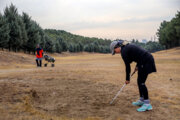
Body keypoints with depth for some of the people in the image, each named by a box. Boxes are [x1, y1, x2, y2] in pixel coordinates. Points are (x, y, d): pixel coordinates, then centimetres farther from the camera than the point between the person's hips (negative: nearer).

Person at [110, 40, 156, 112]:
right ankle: (141, 100, 24)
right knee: (140, 82, 16)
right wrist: (137, 66, 16)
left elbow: (127, 66, -7)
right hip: (148, 59, 10)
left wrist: (127, 79, 3)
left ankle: (147, 104, -5)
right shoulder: (128, 46, 18)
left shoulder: (124, 51, -10)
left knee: (141, 83, -6)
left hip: (145, 62, -10)